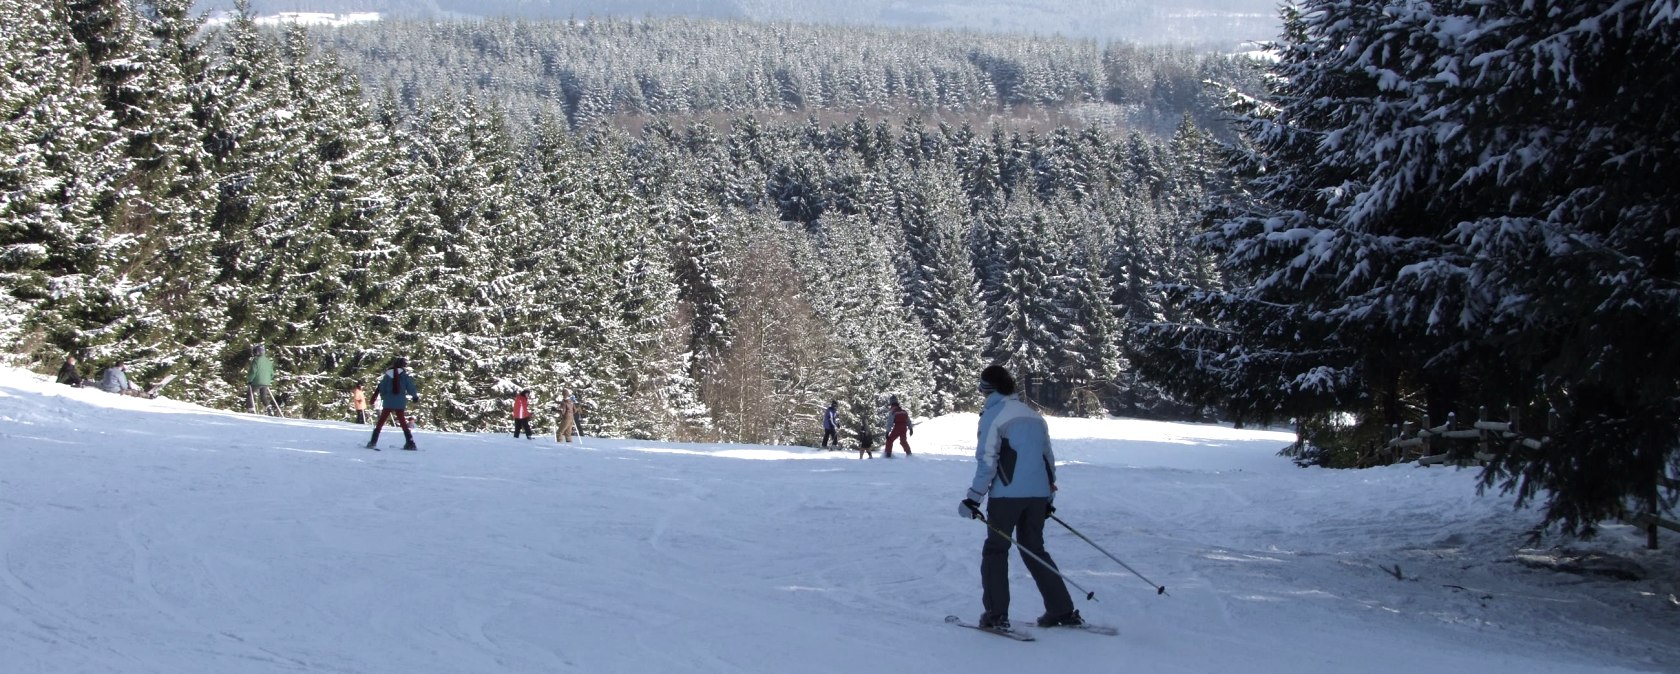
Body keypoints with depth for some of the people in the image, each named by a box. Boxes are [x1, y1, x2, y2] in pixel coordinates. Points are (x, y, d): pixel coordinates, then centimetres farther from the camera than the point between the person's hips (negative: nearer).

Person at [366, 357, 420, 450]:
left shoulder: (388, 374, 1)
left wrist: (384, 397, 21)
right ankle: (410, 443, 6)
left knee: (380, 422, 7)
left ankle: (373, 442, 2)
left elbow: (382, 388, 3)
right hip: (400, 403, 0)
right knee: (403, 422, 11)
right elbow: (410, 388, -5)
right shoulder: (404, 375, -4)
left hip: (388, 403, 0)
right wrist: (416, 396, 13)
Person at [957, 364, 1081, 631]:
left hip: (1007, 494, -6)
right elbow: (1048, 458, 19)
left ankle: (996, 614, -2)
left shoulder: (993, 414, -4)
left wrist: (974, 498, -7)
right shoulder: (1034, 415, 17)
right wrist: (1048, 498, 25)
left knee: (995, 550, 5)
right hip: (1039, 494, 6)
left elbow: (987, 461, -10)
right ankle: (1063, 610, 10)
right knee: (1034, 549, 15)